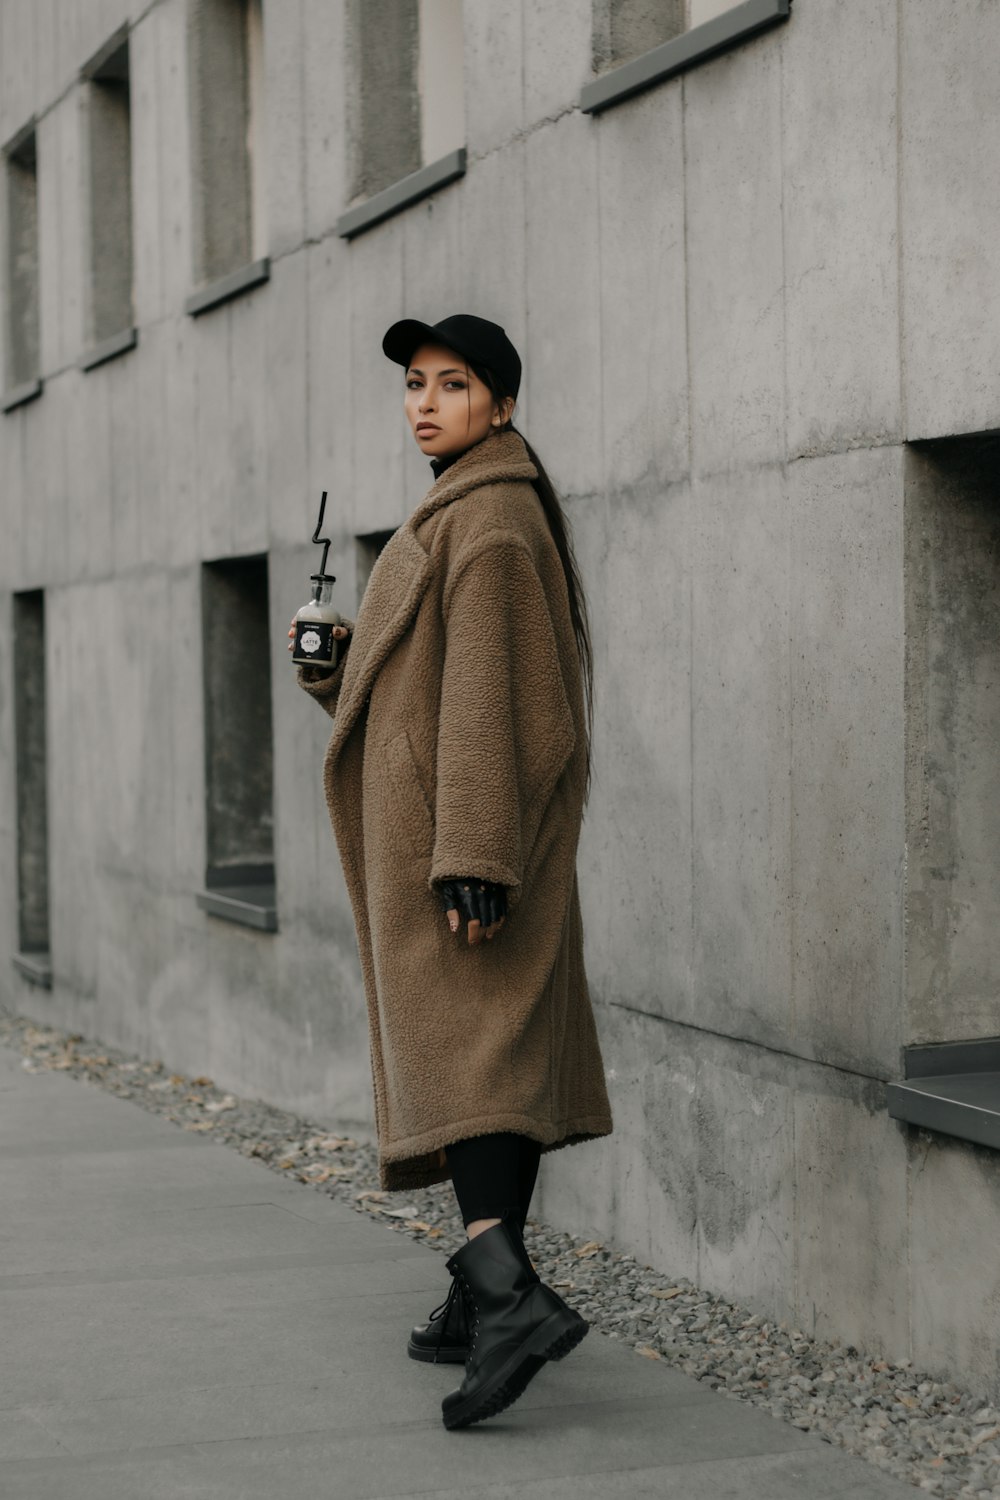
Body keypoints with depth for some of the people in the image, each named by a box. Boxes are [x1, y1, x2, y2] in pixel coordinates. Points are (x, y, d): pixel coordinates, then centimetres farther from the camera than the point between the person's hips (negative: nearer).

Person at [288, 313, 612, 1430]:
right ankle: (489, 1295, 16)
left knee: (455, 1047, -17)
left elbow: (483, 691, -21)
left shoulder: (488, 516, -13)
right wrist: (334, 663, 6)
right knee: (505, 1045, 10)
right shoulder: (472, 510, 18)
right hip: (463, 821, 10)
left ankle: (507, 1289, -27)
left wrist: (468, 856, -26)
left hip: (463, 816, -10)